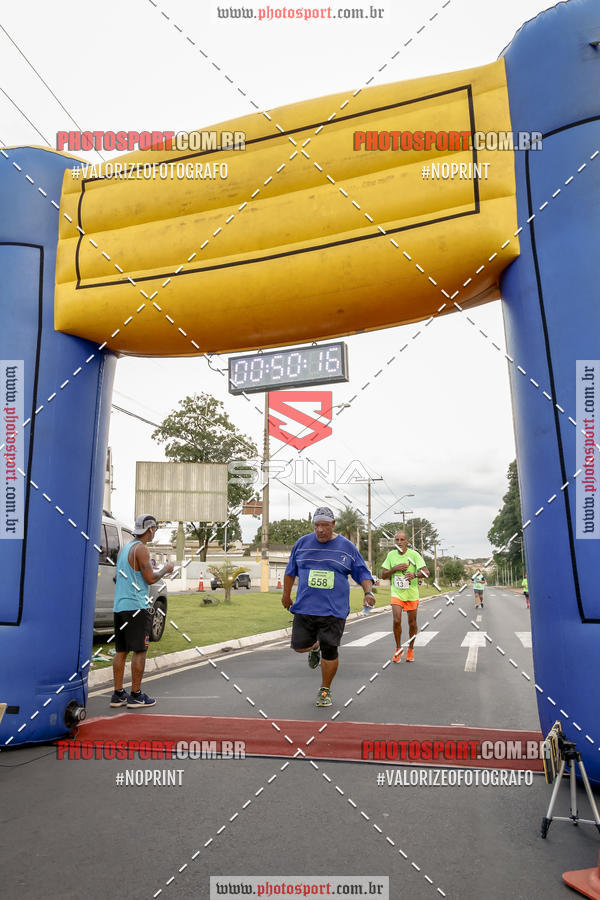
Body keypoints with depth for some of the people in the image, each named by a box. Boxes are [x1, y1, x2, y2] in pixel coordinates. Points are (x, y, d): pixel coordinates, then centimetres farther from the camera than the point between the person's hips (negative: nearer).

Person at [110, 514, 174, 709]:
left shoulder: (124, 548, 17)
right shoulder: (141, 549, -11)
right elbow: (151, 579, -14)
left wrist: (151, 570, 26)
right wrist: (165, 569, 2)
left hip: (119, 606, 9)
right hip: (135, 606, -9)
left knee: (121, 651, 11)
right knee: (140, 650, -2)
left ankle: (118, 694, 14)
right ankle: (136, 696, 1)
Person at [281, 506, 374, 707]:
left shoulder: (347, 547, 1)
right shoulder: (302, 543, 5)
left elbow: (363, 574, 5)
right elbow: (290, 570, 17)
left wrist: (368, 592, -12)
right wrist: (286, 594, 21)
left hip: (334, 610, -2)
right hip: (304, 607, 2)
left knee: (329, 652, -1)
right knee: (299, 646, -1)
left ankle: (325, 691, 21)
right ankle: (314, 647, 36)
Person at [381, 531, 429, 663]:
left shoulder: (414, 554, -9)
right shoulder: (391, 555, 1)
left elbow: (426, 572, -17)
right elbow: (383, 575, 4)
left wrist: (415, 574, -37)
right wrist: (395, 568, -14)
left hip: (412, 594, -1)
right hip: (396, 594, 1)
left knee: (412, 623, 8)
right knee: (396, 621, -12)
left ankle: (411, 649, 29)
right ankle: (398, 648, 10)